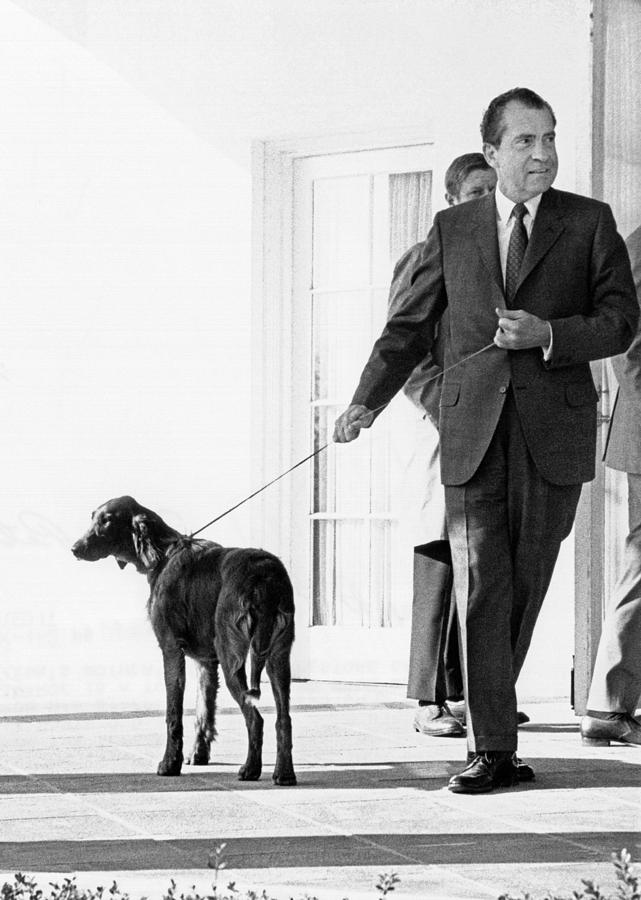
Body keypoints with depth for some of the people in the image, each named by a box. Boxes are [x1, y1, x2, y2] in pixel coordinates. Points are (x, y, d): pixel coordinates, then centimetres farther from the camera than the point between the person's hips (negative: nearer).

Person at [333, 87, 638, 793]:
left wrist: (548, 334, -15)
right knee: (480, 585, -7)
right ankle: (491, 748, -7)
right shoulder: (452, 230, 11)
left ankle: (489, 702, 28)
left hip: (553, 433, 0)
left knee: (525, 584, 7)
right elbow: (410, 325, 12)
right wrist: (367, 400, 0)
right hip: (473, 435, 0)